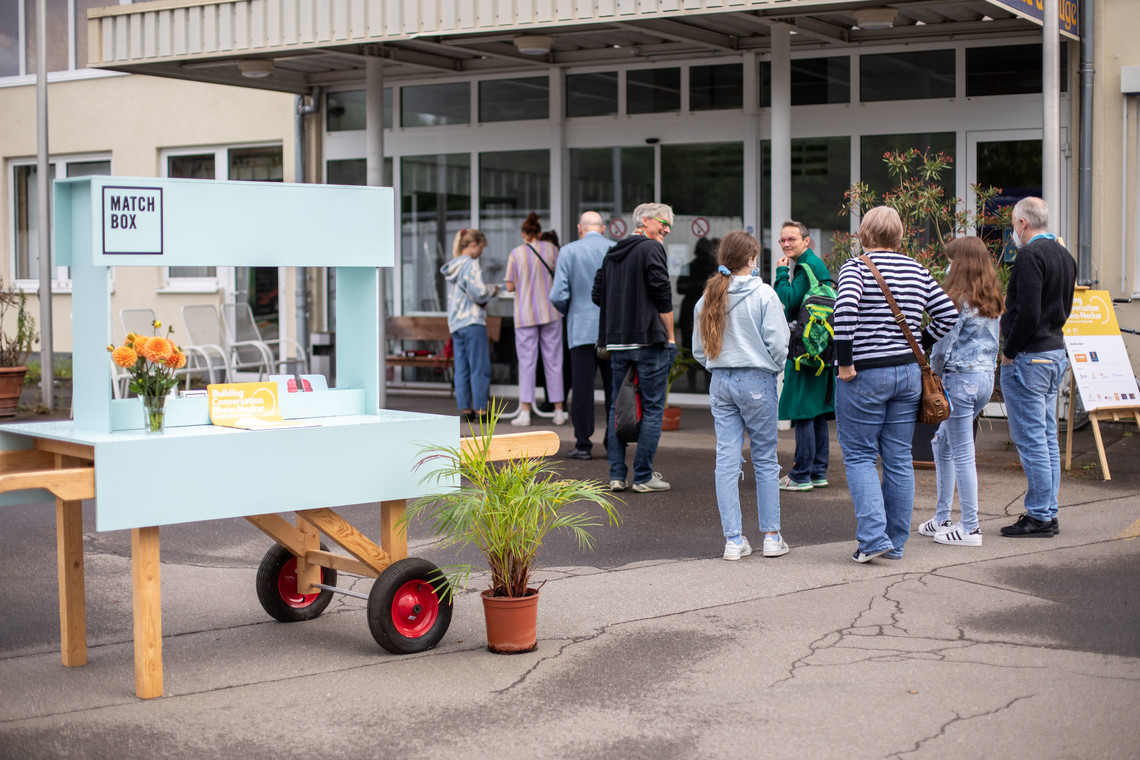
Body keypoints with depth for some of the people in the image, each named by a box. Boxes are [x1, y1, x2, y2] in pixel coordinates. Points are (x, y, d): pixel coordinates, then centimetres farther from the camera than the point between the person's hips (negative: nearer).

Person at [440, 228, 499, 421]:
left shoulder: (452, 267, 15)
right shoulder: (471, 265, -11)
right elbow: (478, 293, -18)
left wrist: (487, 290, 20)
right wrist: (492, 289, 1)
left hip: (455, 324, 8)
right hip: (472, 322, -8)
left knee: (461, 368, 8)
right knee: (480, 368, -4)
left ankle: (465, 408, 9)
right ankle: (480, 409, -4)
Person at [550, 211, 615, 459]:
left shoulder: (569, 251, -2)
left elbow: (558, 296, -6)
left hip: (582, 329, -2)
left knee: (582, 388, 2)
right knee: (614, 388, 6)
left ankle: (583, 444, 4)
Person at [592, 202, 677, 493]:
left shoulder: (612, 253, 15)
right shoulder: (651, 249, -6)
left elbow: (597, 295, 16)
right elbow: (663, 295, -11)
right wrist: (670, 337, -4)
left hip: (617, 341, 7)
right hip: (649, 339, -7)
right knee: (652, 409, -1)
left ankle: (617, 475, 9)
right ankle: (644, 476, -1)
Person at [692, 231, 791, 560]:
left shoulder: (708, 297, 5)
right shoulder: (764, 294, -9)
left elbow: (698, 350, 9)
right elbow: (777, 343, -10)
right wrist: (775, 369, 8)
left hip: (720, 383, 4)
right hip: (756, 381, -4)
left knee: (726, 459, 4)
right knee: (765, 459, 6)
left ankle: (733, 539, 4)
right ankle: (772, 536, 10)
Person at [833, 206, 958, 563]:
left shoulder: (856, 266, -8)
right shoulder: (917, 270, 8)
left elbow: (845, 308, -24)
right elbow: (948, 313, 8)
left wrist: (845, 361, -18)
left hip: (865, 375, -5)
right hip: (909, 373, 5)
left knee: (859, 456, 3)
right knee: (899, 459, 10)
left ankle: (874, 537, -8)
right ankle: (896, 542, 16)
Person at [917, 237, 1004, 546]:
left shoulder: (958, 299, -14)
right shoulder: (993, 300, 10)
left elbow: (944, 343, -14)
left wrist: (934, 371, 2)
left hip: (961, 378, -9)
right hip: (987, 376, 9)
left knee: (962, 453, -2)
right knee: (941, 442, 19)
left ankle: (970, 528, 2)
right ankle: (942, 517, 23)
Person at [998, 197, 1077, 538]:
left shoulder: (1030, 256, -16)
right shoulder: (1064, 256, 13)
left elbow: (1028, 314, -22)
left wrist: (1009, 352, -12)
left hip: (1027, 357, -10)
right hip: (1055, 352, 10)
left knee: (1030, 439, -5)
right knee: (1047, 437, 13)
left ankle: (1039, 516, -1)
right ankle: (1048, 513, 18)